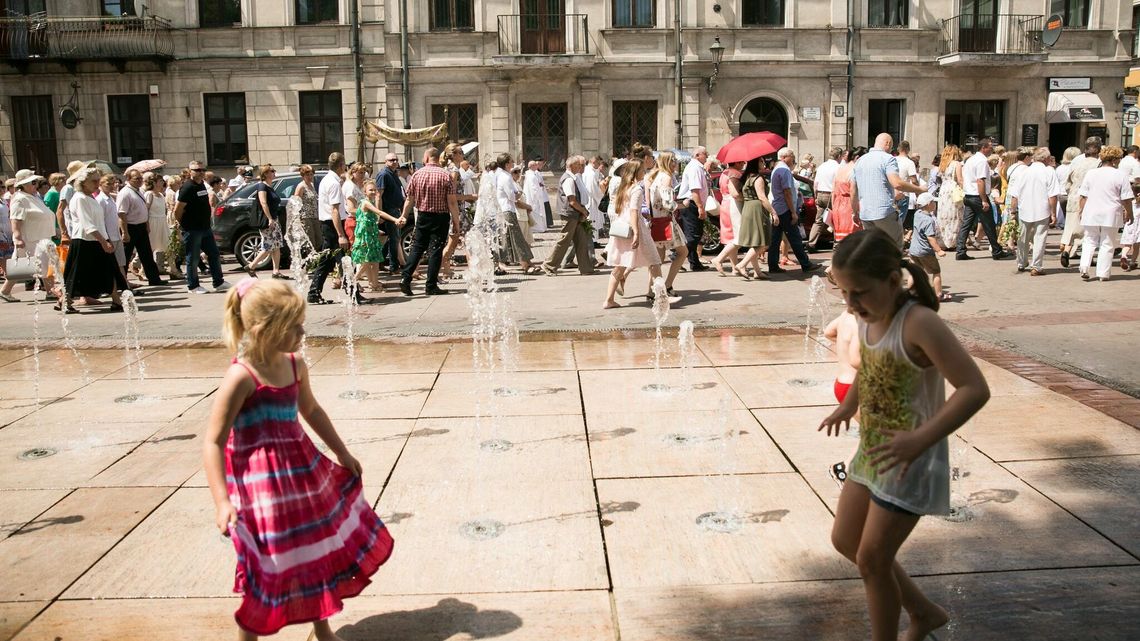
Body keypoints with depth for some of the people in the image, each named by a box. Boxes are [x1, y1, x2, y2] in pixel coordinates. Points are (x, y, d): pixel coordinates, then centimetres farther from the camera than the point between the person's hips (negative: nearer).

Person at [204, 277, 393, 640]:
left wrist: (341, 452, 24)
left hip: (302, 471, 8)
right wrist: (222, 502, -25)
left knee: (322, 550, 18)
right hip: (261, 485, -8)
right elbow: (213, 442, -19)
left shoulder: (295, 365, 1)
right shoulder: (242, 377, -21)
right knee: (269, 571, 3)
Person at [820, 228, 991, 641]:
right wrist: (849, 405, 19)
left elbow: (975, 389, -31)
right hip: (872, 452, 9)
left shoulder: (919, 324, -27)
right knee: (845, 540, 18)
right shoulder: (868, 316, -3)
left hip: (909, 460, -9)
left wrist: (921, 439, -39)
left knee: (872, 559, 0)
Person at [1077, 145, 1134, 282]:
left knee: (1090, 241, 13)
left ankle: (1084, 267, -5)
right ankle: (1103, 273, 7)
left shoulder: (1091, 173, 3)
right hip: (1111, 215, -2)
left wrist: (1081, 210, 13)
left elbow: (1083, 196, 4)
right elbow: (1126, 199, -3)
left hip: (1091, 214, 2)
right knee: (1107, 244, 6)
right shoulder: (1120, 175, -5)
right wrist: (1129, 213, 8)